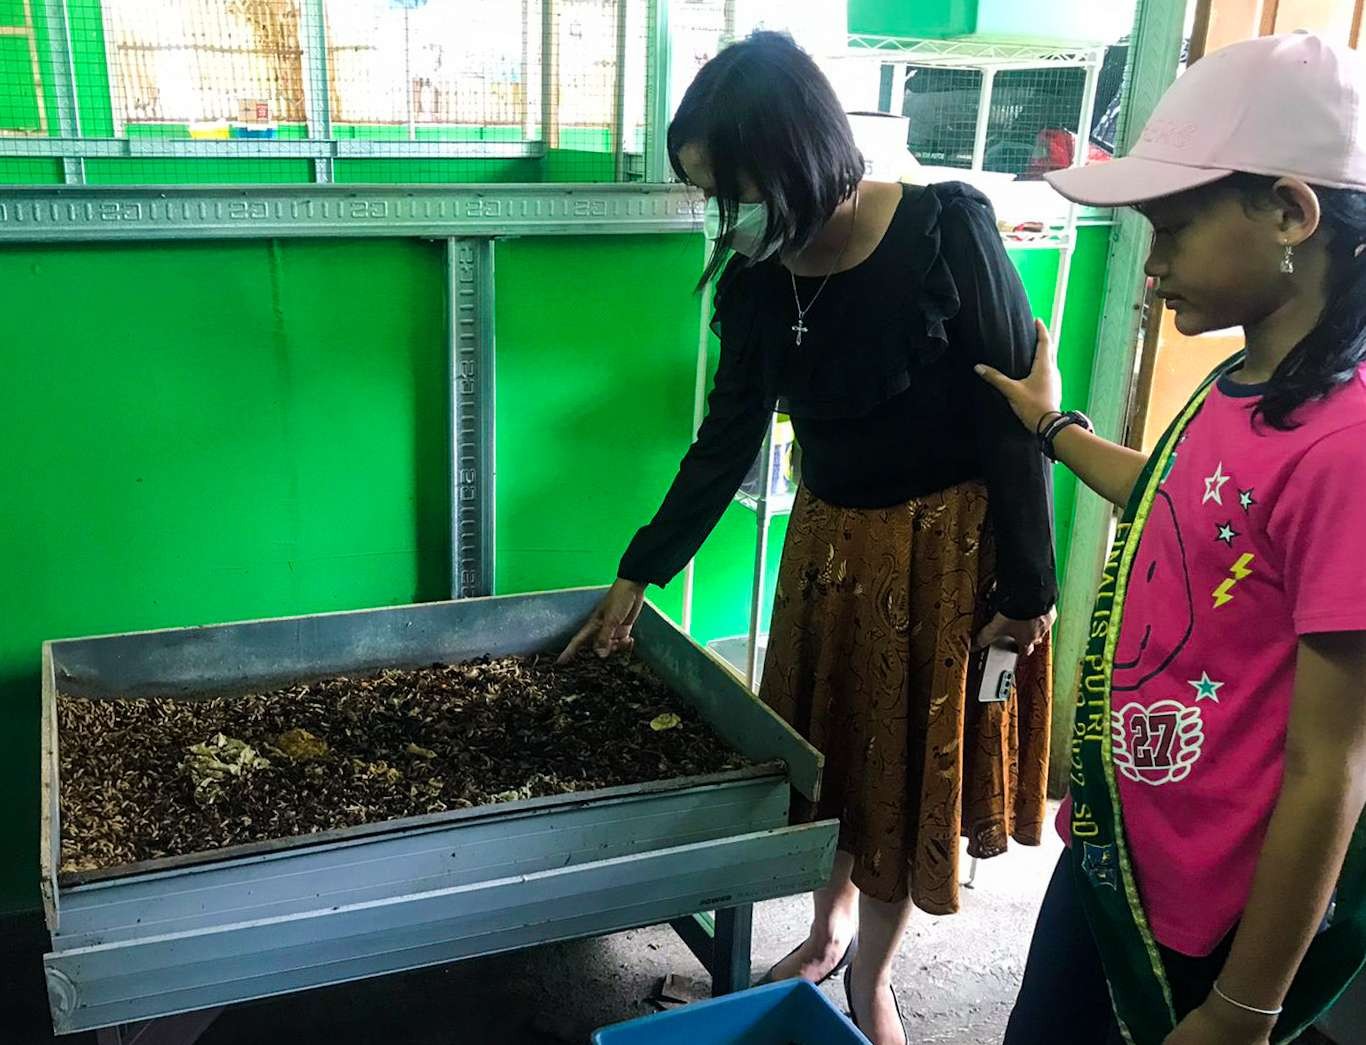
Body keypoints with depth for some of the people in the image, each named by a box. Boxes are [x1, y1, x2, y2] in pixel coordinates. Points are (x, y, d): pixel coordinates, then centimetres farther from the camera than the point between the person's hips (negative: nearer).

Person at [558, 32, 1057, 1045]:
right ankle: (829, 932, 42)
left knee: (908, 760, 9)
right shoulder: (759, 278, -5)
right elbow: (728, 440, 4)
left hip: (948, 544, -4)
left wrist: (1026, 583, -13)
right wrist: (638, 575, 6)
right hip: (829, 540, 5)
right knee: (825, 748, 17)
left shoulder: (947, 232, -20)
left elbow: (1017, 411, -15)